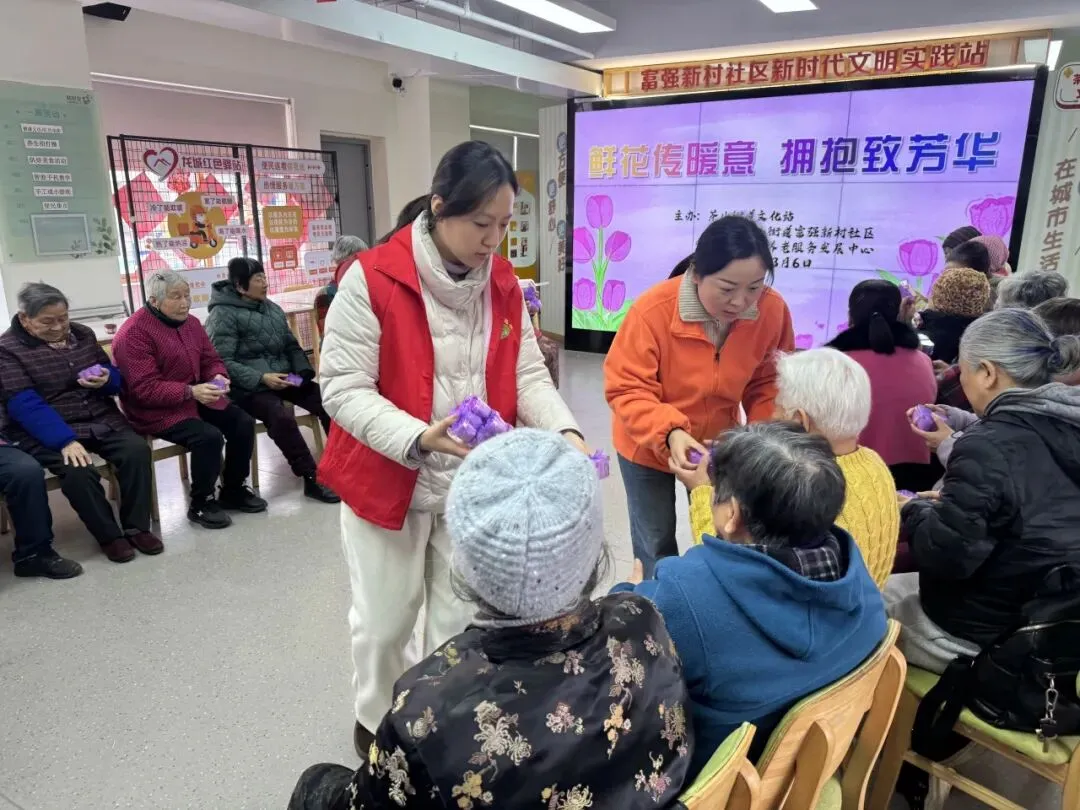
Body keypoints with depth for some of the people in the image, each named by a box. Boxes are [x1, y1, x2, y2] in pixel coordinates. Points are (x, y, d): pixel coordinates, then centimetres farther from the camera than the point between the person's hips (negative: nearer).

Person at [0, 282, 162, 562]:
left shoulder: (83, 334, 10)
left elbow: (117, 377, 15)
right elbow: (25, 405, -17)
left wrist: (106, 380, -12)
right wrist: (65, 440, -30)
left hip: (102, 420, 5)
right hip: (47, 432, -4)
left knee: (137, 450, -22)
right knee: (78, 471, -31)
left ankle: (137, 527, -10)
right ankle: (110, 535, -10)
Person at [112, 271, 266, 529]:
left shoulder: (191, 323, 7)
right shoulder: (134, 333, -17)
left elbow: (210, 360, 12)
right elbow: (144, 389, -23)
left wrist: (218, 377, -13)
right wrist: (190, 392, -33)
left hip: (198, 397, 8)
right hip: (157, 410, -8)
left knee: (243, 423, -9)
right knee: (209, 436, -28)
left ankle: (234, 491, 9)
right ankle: (201, 504, -7)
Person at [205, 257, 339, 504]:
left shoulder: (272, 308, 15)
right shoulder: (223, 315, -6)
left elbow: (291, 346, 18)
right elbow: (223, 362, -13)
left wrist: (303, 370, -2)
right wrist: (261, 378, -24)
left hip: (282, 377, 6)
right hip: (250, 386, -6)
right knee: (281, 416, -34)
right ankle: (311, 478, -24)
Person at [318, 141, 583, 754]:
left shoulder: (505, 284, 0)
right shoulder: (372, 279, -17)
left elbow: (528, 374, 1)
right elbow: (344, 389, -18)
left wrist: (565, 431, -18)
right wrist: (417, 439, -33)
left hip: (475, 486, 4)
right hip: (388, 481, -4)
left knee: (460, 618, 17)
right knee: (385, 620, 15)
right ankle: (377, 722, 43)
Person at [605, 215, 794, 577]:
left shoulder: (773, 310, -19)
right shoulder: (654, 310, -30)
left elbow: (769, 384, -6)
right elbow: (626, 388, -24)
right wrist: (669, 432, -39)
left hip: (720, 446, 3)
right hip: (649, 448, -2)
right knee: (656, 545, 14)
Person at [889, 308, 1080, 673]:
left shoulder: (989, 445, -27)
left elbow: (942, 555, -24)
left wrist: (914, 511, -7)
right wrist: (946, 503, 8)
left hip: (982, 636, -8)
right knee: (902, 584, 24)